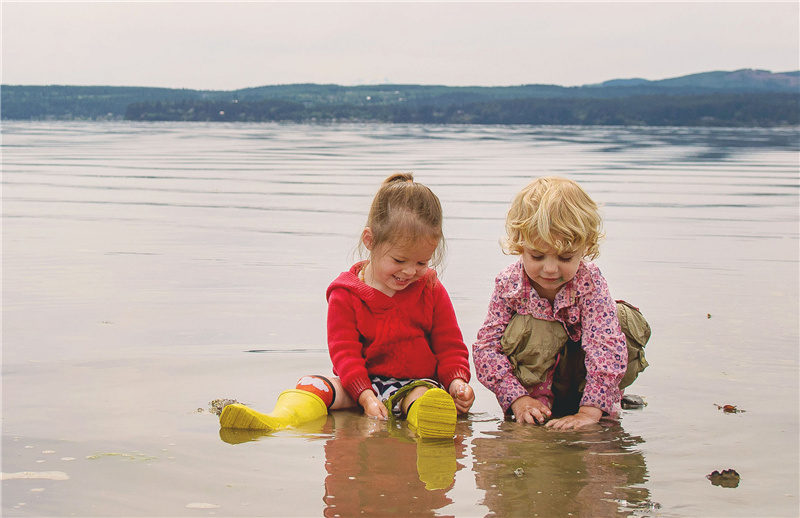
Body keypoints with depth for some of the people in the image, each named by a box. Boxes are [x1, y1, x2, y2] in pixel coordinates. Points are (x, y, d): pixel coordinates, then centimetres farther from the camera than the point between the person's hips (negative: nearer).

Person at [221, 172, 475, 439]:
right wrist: (365, 396, -23)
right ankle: (279, 419, -53)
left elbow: (450, 346, 10)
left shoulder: (432, 291, 5)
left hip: (417, 383, -1)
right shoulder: (346, 296, -2)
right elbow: (344, 350, -7)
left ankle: (429, 418, -71)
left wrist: (457, 381, -11)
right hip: (365, 381, 1)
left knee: (425, 394, -36)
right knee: (316, 385, -25)